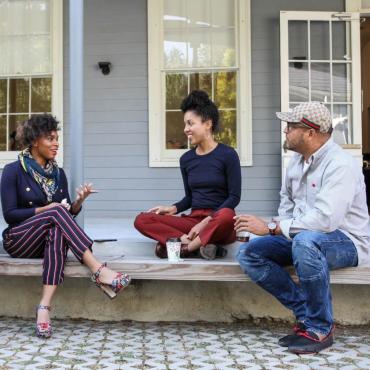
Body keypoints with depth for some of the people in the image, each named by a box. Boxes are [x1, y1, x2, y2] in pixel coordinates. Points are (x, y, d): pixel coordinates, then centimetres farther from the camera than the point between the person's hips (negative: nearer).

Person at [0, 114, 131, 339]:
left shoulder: (58, 174, 11)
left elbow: (69, 215, 9)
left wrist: (79, 201, -12)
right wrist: (44, 210, -18)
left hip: (49, 239, 3)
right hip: (19, 240, -3)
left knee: (58, 231, -36)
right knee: (56, 213, -32)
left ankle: (45, 306, -47)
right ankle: (99, 272, -41)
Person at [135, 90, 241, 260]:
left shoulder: (227, 155, -3)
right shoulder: (186, 159, 11)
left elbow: (234, 197, -6)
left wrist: (207, 221, -15)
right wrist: (173, 209, -1)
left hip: (217, 222, -4)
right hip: (194, 219, 4)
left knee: (226, 216, -41)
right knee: (142, 220, -16)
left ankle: (185, 247, -24)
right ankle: (195, 243, -28)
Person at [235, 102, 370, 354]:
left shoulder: (340, 165, -21)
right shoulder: (298, 160, 5)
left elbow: (325, 219, -34)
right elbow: (287, 199, 22)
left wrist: (271, 228, -29)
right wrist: (281, 227, 2)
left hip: (346, 241, -8)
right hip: (302, 237, 8)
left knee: (305, 241, -40)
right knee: (248, 253, -8)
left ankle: (320, 328, -21)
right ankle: (306, 313, -6)